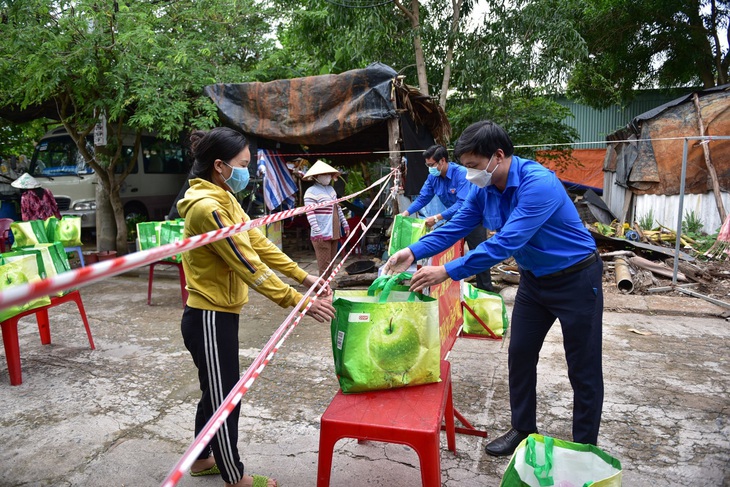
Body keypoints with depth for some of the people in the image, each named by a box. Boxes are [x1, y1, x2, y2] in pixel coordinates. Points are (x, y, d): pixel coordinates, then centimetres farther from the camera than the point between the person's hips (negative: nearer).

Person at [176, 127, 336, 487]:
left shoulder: (224, 200, 8)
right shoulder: (206, 207, -24)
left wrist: (303, 276, 3)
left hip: (217, 315, 10)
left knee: (216, 393, 23)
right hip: (210, 319, -10)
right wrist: (297, 301, -25)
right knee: (224, 398, 7)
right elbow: (248, 266, -27)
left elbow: (259, 244, 7)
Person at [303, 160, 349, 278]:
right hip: (322, 235, -8)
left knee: (331, 263, 14)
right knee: (324, 265, -5)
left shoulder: (331, 189, 15)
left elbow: (338, 208, 21)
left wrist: (345, 224, 19)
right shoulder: (311, 192, -11)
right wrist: (317, 232, -24)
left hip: (334, 233, 8)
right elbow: (310, 214, -18)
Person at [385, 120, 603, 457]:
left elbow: (506, 243, -38)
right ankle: (523, 429, 31)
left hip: (575, 278, -7)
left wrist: (447, 272, -38)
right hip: (534, 279, 8)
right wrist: (413, 252, -15)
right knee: (519, 356, 13)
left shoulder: (538, 183, -31)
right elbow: (456, 227, -1)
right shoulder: (483, 189, -7)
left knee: (583, 369, 5)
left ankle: (584, 449, 22)